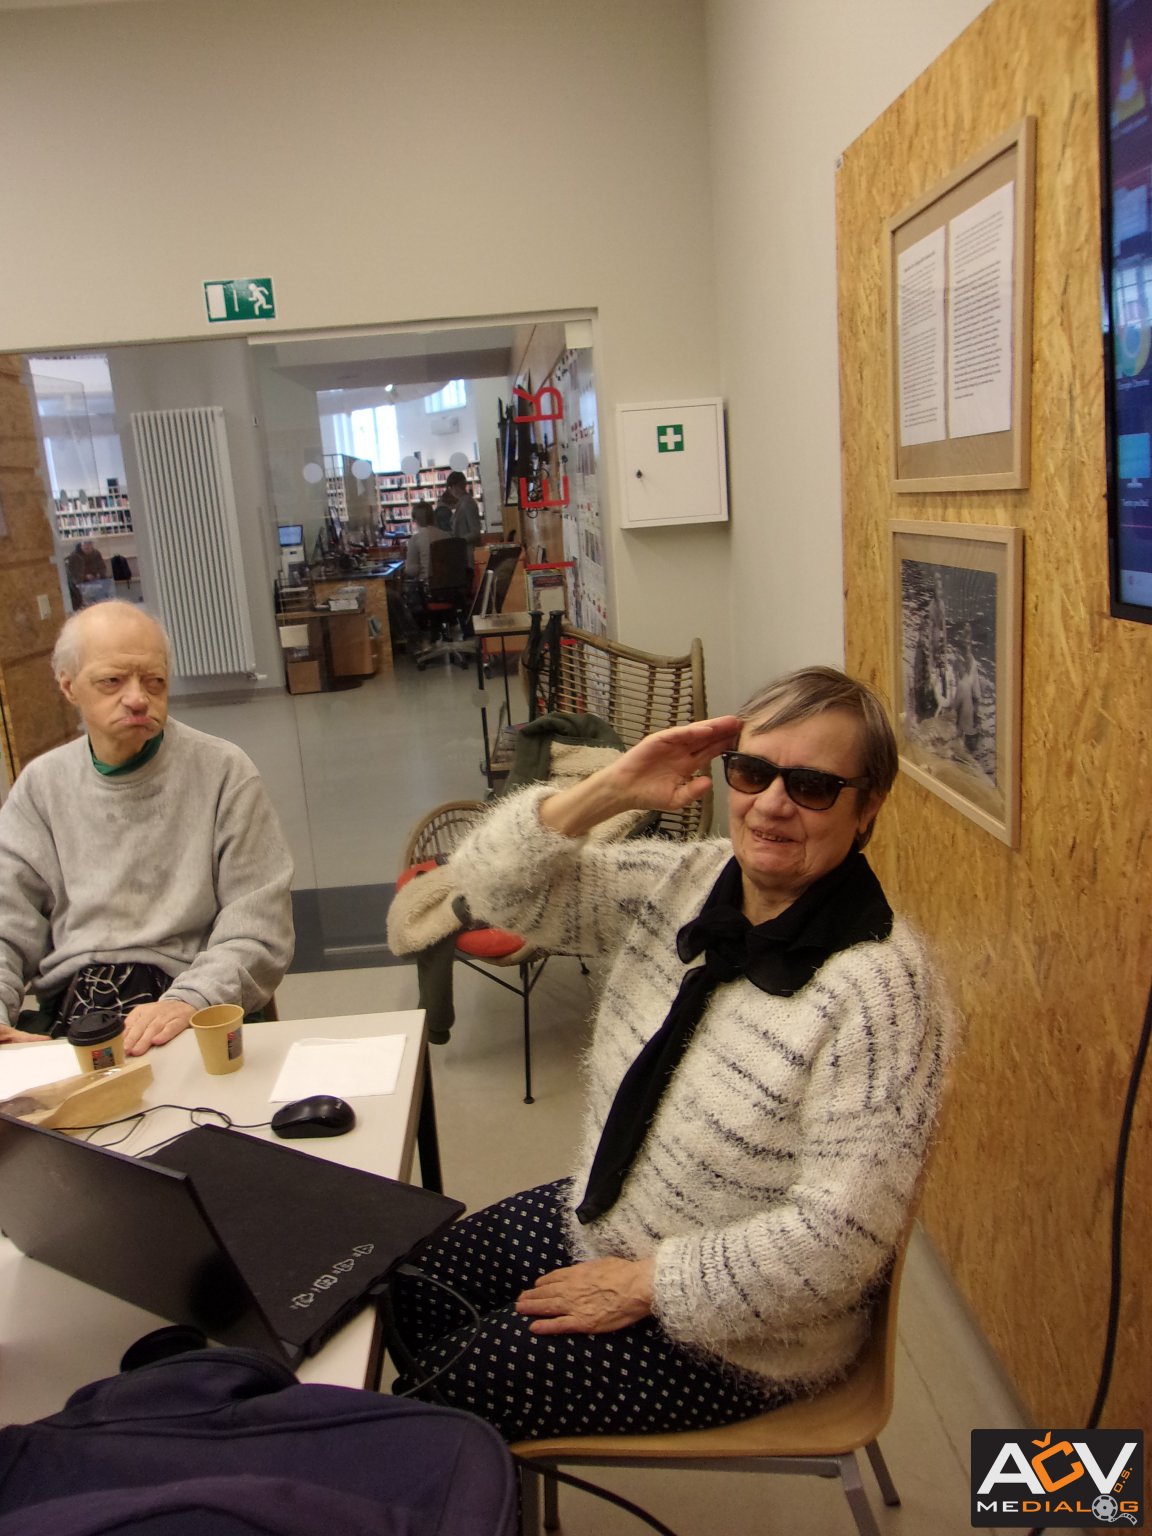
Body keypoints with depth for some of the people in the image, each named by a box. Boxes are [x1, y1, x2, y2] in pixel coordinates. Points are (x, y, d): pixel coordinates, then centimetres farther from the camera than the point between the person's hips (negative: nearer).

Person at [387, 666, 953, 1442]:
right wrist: (611, 789, -20)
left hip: (734, 1338, -7)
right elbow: (497, 886, -5)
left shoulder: (877, 988, -27)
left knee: (443, 1390, -4)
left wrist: (643, 1284, -18)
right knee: (402, 1289, 12)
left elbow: (840, 1238, -26)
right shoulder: (681, 883, -7)